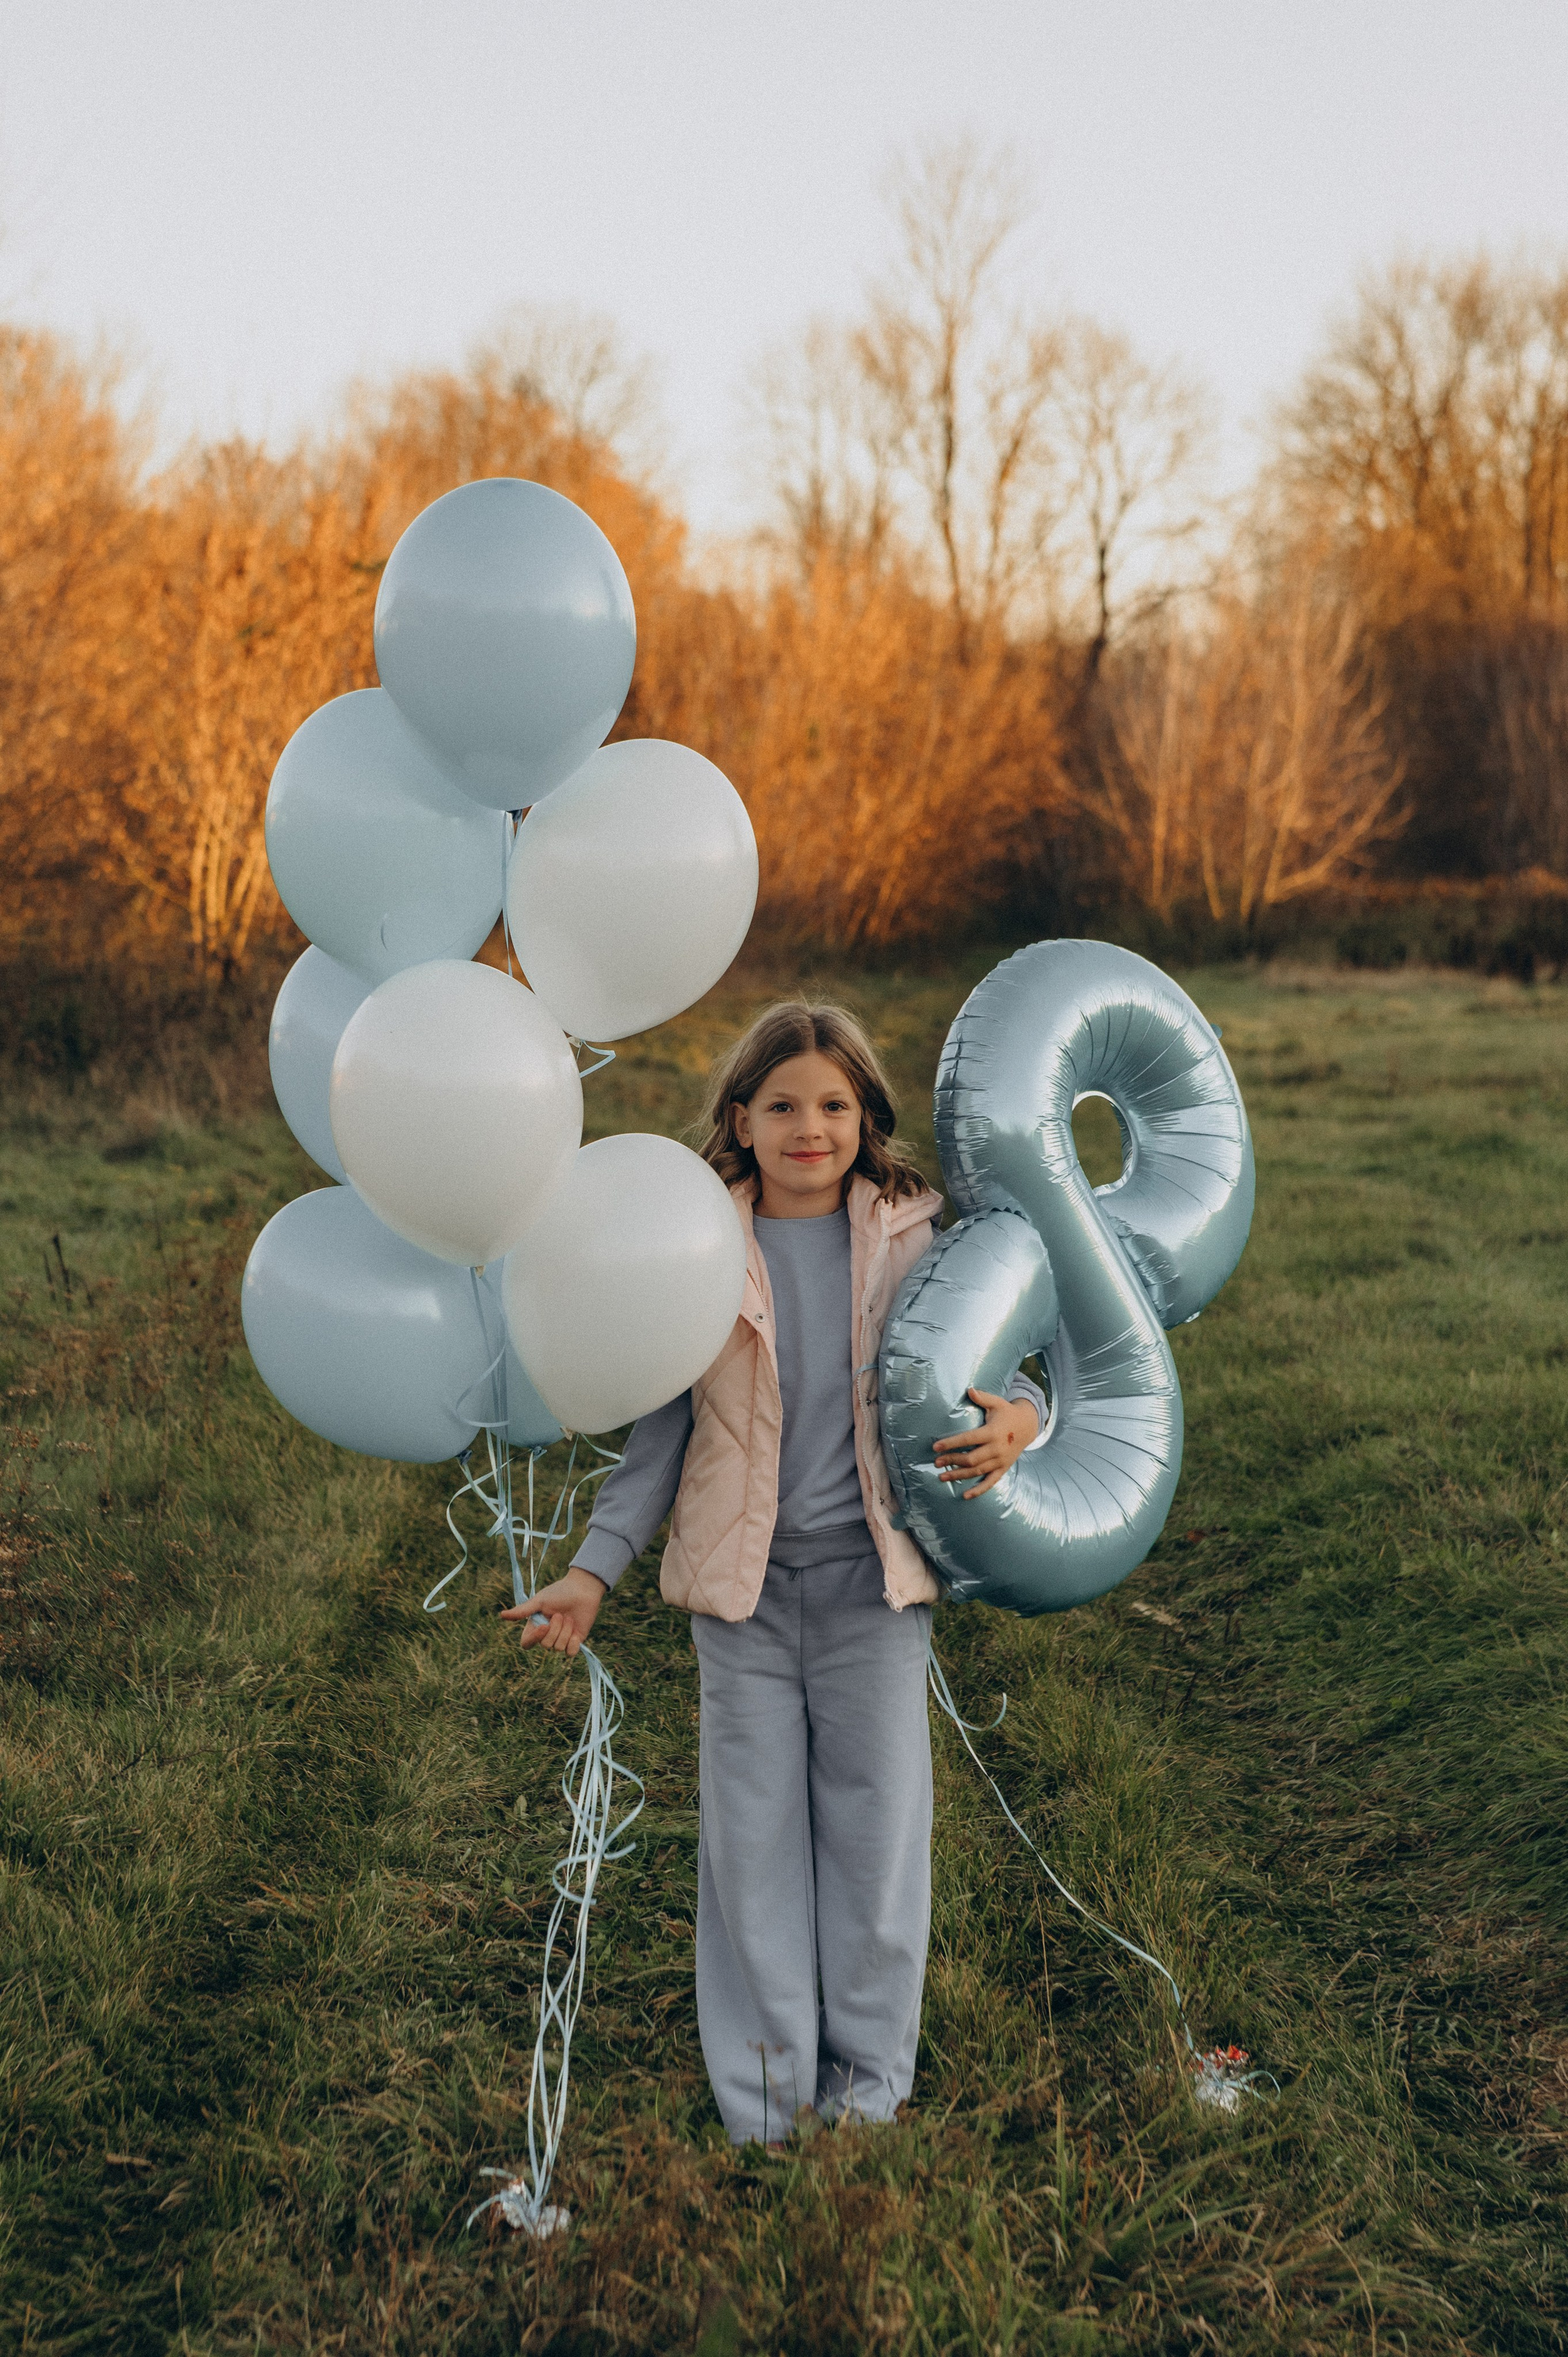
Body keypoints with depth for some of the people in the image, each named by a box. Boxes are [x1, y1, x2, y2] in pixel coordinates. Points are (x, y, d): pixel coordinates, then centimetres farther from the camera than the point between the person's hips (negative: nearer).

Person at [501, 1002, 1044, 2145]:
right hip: (743, 1586, 0)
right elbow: (663, 1428, 7)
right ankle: (763, 2111, 16)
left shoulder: (910, 1236, 1)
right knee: (753, 1840, 5)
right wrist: (595, 1569, 1)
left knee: (877, 1831, 6)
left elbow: (990, 1360, 6)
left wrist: (1017, 1418, -19)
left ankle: (870, 2089, 22)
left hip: (873, 1579, 0)